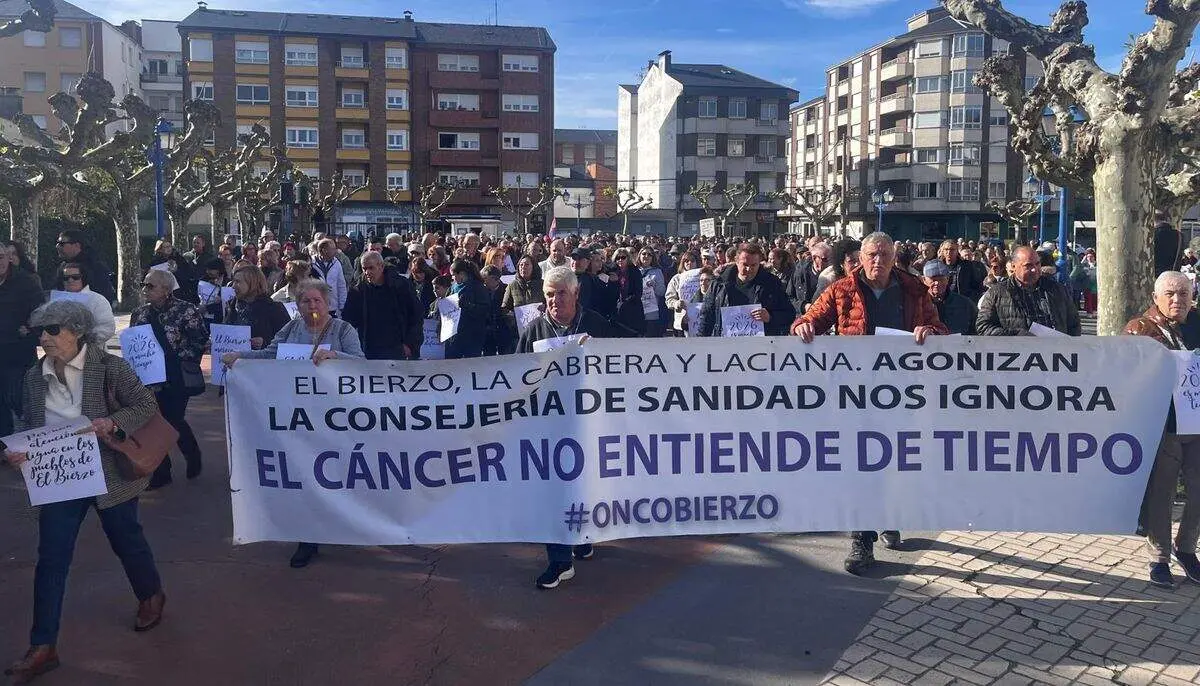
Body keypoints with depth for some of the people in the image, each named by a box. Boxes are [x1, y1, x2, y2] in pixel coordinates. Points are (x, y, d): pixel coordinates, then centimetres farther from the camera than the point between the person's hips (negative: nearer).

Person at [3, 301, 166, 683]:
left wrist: (112, 422, -28)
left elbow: (147, 405, -11)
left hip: (109, 475, -3)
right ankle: (42, 647, 10)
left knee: (126, 540, 15)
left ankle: (151, 596, 43)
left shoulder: (110, 367, -12)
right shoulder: (35, 377, 1)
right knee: (51, 559, 2)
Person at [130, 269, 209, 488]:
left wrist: (177, 359, -16)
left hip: (177, 378, -5)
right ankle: (160, 472, 18)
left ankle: (193, 459, 25)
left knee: (174, 420, -3)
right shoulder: (139, 314, 11)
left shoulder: (186, 311, -7)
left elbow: (200, 340, -11)